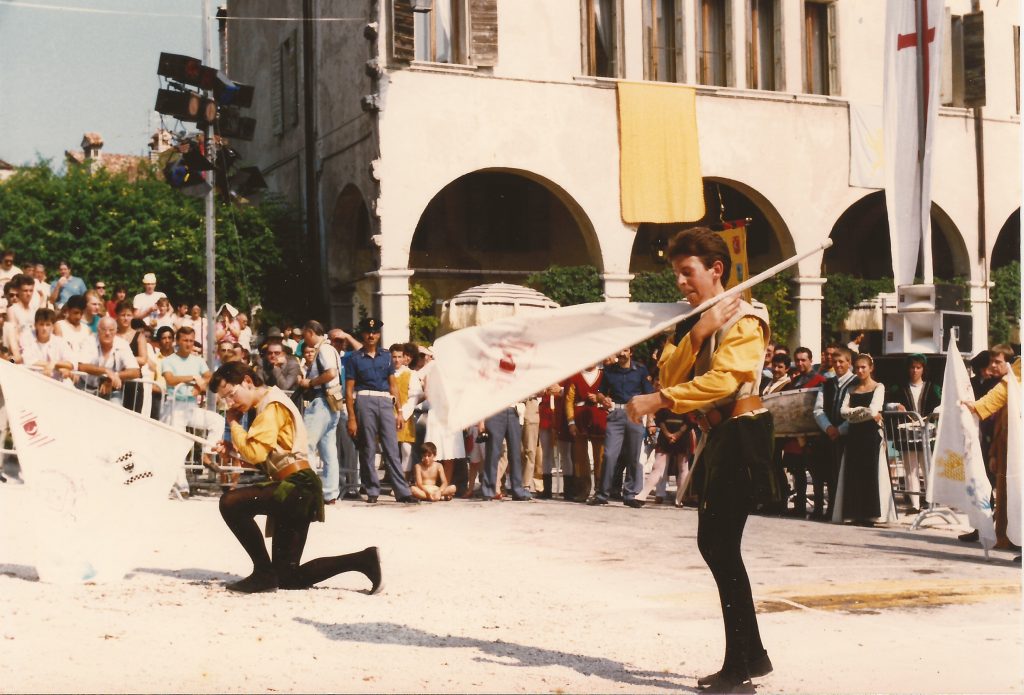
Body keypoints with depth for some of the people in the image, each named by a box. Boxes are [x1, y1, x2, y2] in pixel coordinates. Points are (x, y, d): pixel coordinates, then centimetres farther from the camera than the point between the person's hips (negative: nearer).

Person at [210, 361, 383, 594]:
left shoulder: (272, 406, -9)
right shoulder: (267, 406, 22)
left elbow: (254, 453, -20)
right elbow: (263, 460, 22)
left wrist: (234, 423, -6)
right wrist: (232, 448, 6)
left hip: (296, 488, -10)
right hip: (294, 492, 10)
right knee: (288, 578, 8)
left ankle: (264, 572, -15)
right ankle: (363, 560, 8)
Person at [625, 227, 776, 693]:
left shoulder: (743, 319, -11)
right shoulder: (689, 322, 14)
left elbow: (722, 380, -26)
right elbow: (668, 376, 0)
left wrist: (656, 402, -31)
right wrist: (697, 333, -15)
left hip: (741, 435, -9)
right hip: (715, 436, 9)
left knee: (722, 546, -12)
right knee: (713, 543, 11)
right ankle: (752, 655, 21)